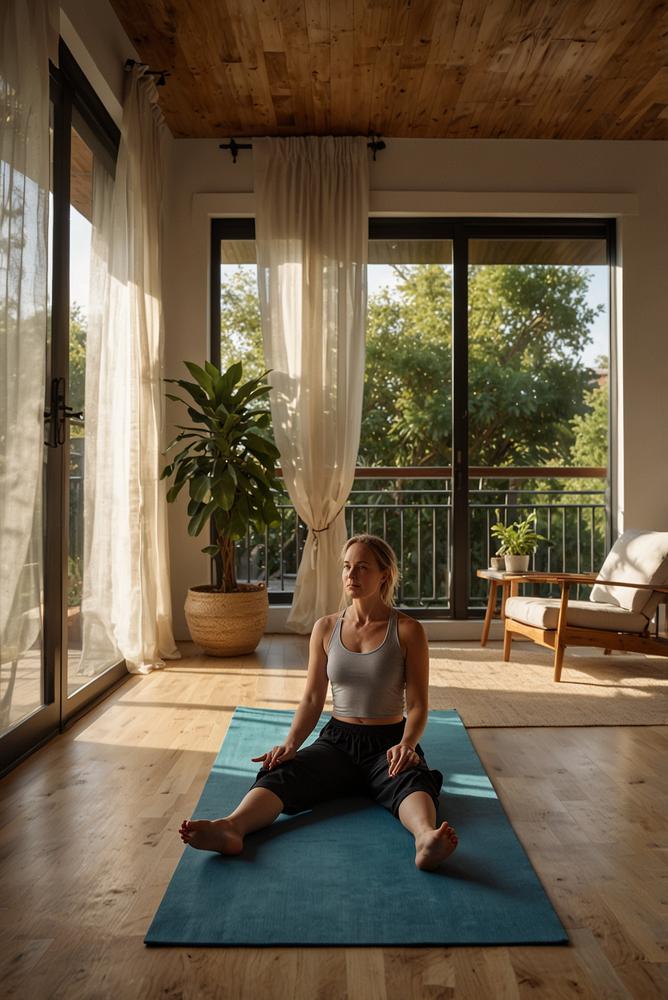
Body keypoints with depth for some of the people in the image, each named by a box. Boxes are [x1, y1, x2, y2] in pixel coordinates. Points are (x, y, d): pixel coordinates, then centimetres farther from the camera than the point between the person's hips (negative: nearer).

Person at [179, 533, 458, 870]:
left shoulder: (408, 631, -4)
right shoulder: (326, 628, 6)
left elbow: (417, 704, -5)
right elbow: (312, 699, 6)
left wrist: (407, 744, -25)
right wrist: (290, 744, -11)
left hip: (388, 743, -2)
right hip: (337, 740, 2)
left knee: (411, 779, -37)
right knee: (280, 772, -28)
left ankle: (426, 838, -65)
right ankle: (231, 827, -54)